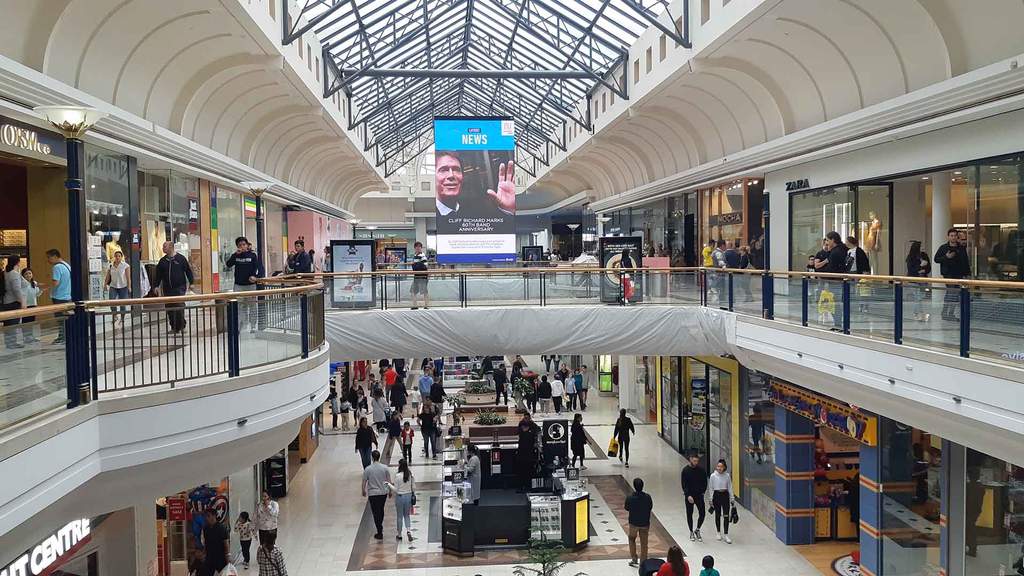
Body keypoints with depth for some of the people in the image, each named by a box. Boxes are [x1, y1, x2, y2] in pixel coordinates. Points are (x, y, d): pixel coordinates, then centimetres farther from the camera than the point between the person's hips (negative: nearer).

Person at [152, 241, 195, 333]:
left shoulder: (181, 258, 0)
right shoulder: (162, 261, 11)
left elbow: (188, 271, 3)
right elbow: (158, 274, 15)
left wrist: (190, 282, -1)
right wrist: (156, 285, 9)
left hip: (179, 288, -4)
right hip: (167, 289, 5)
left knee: (180, 307, -11)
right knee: (169, 309, 4)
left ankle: (181, 326, -2)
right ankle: (173, 327, 13)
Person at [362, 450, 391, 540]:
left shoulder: (367, 469, -12)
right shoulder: (385, 468, -7)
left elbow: (364, 482, -5)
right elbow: (389, 481, -1)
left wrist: (364, 491, 13)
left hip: (372, 494, -3)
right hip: (383, 493, 3)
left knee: (376, 513, 4)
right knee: (381, 510, 22)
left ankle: (380, 533, 4)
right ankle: (380, 527, 38)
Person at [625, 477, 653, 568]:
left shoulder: (630, 498, -21)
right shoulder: (647, 497, -16)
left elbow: (627, 508, -5)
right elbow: (650, 508, -1)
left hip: (634, 523, -1)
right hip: (645, 523, 1)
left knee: (632, 539, 24)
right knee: (644, 543, 13)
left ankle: (634, 559, 24)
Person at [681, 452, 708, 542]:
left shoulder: (701, 469, -2)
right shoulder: (685, 470, -8)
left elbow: (705, 482, 7)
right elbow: (684, 484, -9)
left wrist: (702, 492, -3)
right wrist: (688, 495, -16)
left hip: (699, 495, 2)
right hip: (689, 496, -2)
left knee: (702, 514, -4)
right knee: (689, 514, 7)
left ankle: (697, 530, 17)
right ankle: (691, 532, 21)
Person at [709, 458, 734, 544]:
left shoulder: (727, 476, -2)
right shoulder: (713, 476, -5)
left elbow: (730, 488, 4)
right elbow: (711, 489, 1)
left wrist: (732, 499, 4)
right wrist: (711, 500, -1)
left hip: (725, 496, 0)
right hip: (717, 496, 0)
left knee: (726, 516, -5)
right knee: (718, 515, 10)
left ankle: (726, 535, -2)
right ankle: (718, 533, 26)